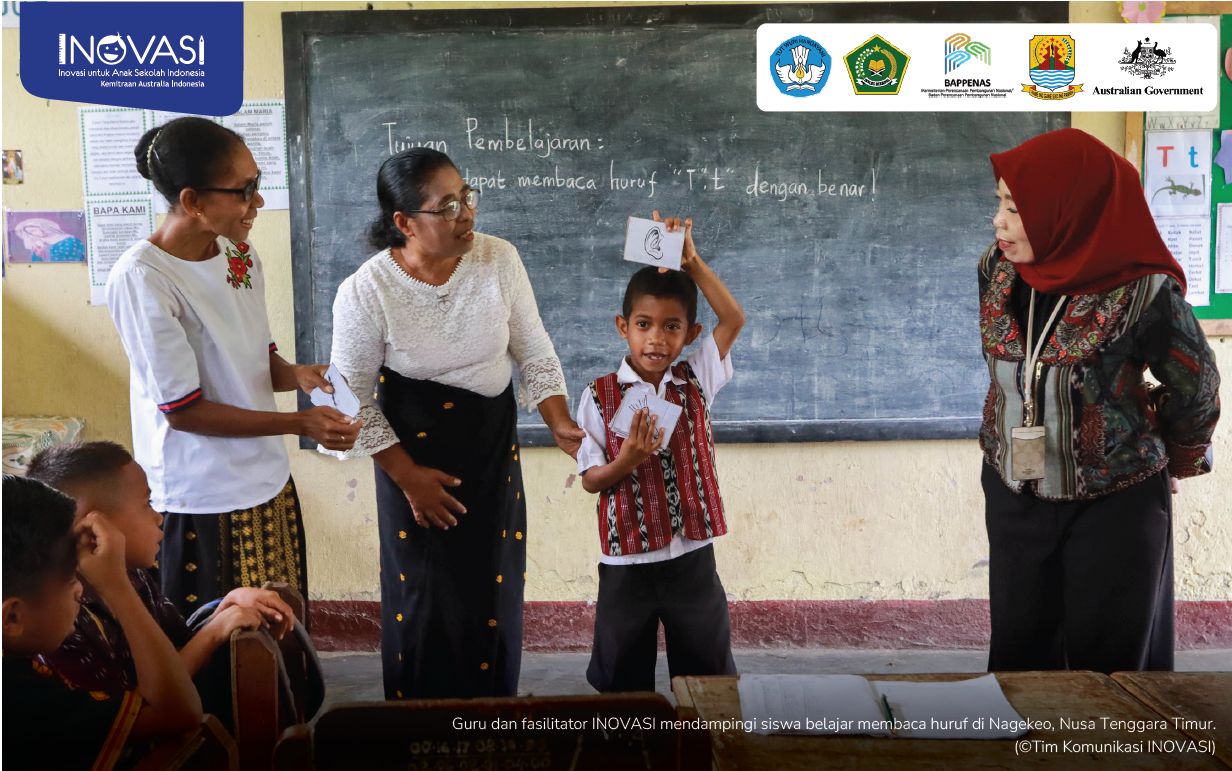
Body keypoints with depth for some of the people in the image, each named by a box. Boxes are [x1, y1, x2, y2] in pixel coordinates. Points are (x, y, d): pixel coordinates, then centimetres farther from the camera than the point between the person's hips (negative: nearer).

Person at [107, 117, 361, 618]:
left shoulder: (240, 254, 2)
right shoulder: (142, 278, -20)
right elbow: (182, 409, -18)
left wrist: (296, 375, -10)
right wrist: (300, 424, -19)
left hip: (268, 481, 7)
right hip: (201, 502, -7)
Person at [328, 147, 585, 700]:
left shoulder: (499, 260, -13)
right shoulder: (365, 292, -20)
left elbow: (534, 354, -2)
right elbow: (354, 398, -10)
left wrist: (560, 425, -13)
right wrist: (408, 475, -10)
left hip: (493, 446, 3)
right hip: (413, 450, -2)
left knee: (494, 589, 10)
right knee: (424, 593, 6)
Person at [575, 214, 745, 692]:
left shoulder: (696, 381, 1)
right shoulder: (600, 395, -6)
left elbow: (734, 320, -6)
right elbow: (590, 480, -5)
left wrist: (692, 262, -12)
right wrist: (628, 459, -25)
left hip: (693, 557, 2)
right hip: (626, 562, -2)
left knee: (706, 675, 15)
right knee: (622, 681, 13)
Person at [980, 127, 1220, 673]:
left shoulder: (1141, 292, -21)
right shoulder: (997, 270, -6)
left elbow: (1196, 389, -5)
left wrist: (1177, 463, 10)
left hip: (1114, 507, -4)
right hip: (1014, 496, 5)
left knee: (1107, 662, 8)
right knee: (1019, 650, 14)